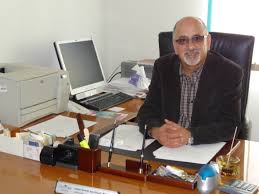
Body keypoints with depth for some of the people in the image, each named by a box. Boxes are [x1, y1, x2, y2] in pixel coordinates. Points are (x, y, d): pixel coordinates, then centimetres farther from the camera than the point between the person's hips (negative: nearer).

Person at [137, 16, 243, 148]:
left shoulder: (230, 73, -8)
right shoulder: (162, 67, 2)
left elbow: (230, 125, -13)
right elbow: (147, 111, 1)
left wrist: (189, 136, -26)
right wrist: (155, 131, -21)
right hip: (165, 148, 1)